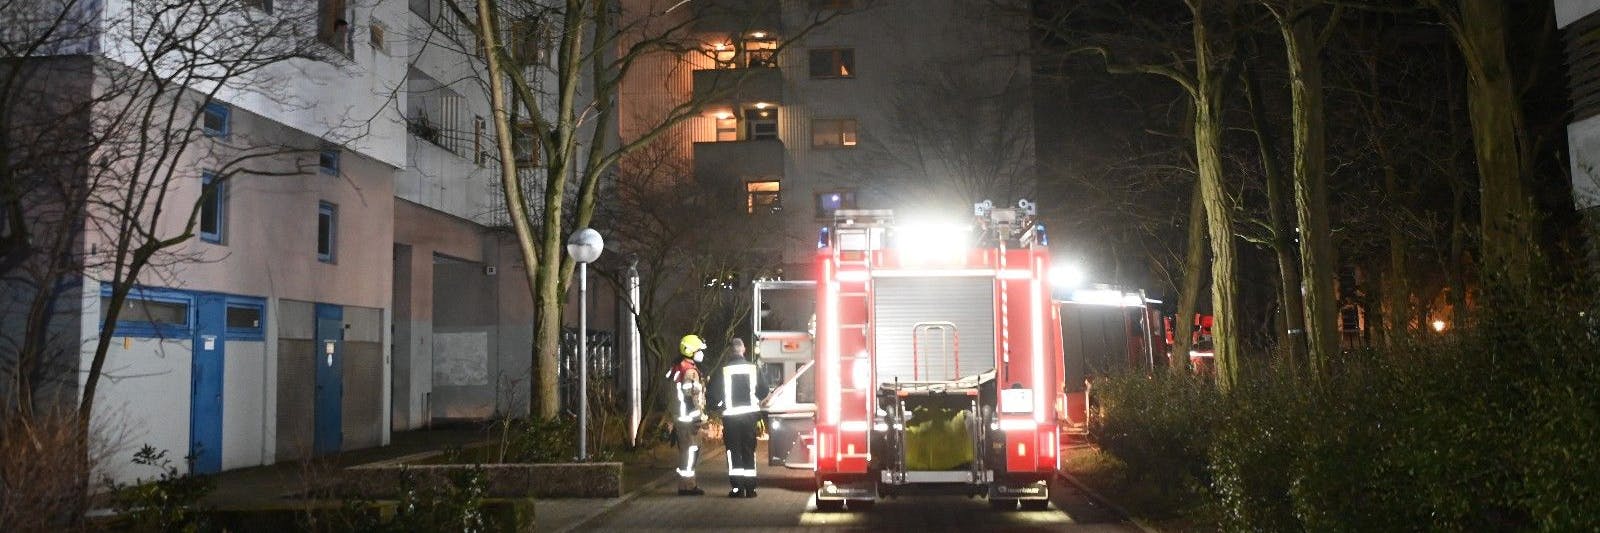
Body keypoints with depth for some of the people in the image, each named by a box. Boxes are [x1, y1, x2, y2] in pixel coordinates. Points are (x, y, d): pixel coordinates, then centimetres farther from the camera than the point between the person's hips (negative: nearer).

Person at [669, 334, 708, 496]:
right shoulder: (690, 371, -16)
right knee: (689, 451, -6)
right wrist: (701, 414, -16)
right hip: (690, 417, -10)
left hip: (680, 416, 10)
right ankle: (686, 486, -3)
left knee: (689, 450, 15)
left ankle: (688, 483, 21)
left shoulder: (679, 368, 15)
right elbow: (694, 395, -21)